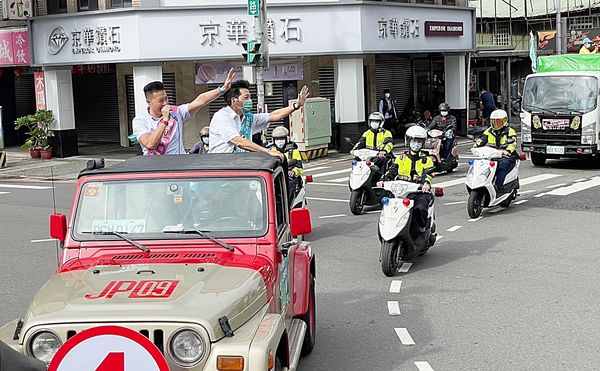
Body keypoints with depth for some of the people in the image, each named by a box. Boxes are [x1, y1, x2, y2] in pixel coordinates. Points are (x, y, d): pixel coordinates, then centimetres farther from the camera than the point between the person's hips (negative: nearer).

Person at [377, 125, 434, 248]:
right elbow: (392, 170, 6)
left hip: (420, 191, -2)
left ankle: (422, 231, -10)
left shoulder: (426, 159, 12)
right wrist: (383, 180, -15)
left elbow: (428, 173, -6)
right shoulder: (402, 158, 18)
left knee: (420, 208, -34)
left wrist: (426, 183, -30)